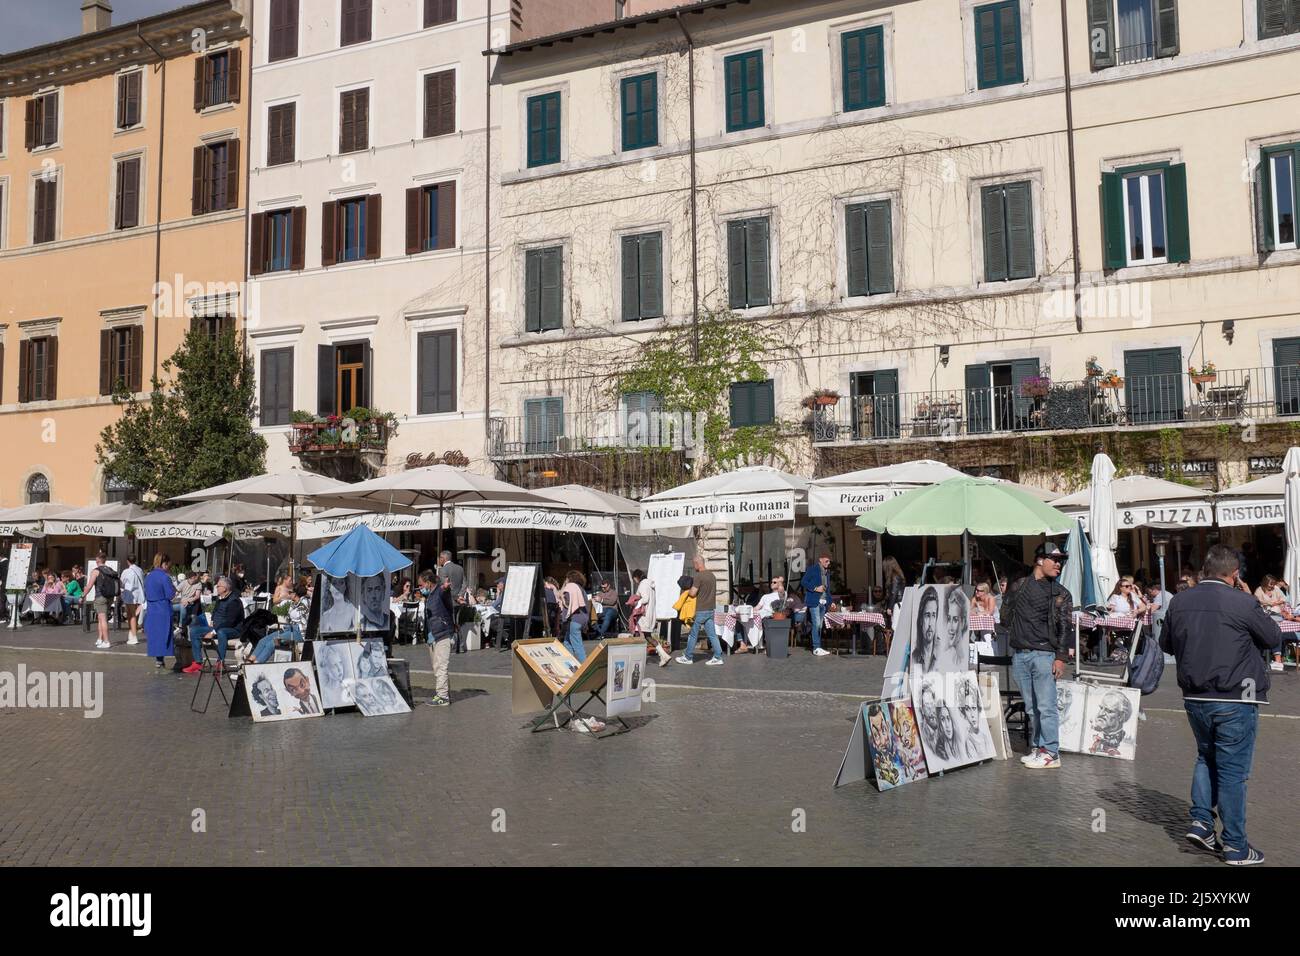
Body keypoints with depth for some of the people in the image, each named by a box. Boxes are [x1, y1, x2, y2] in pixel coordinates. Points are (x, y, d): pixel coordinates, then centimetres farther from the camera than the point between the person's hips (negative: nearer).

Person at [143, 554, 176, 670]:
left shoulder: (148, 576, 8)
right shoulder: (165, 577, -14)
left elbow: (145, 594, 16)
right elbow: (170, 595, -14)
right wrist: (174, 588, 3)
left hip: (150, 611, 7)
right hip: (163, 612, -7)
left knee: (153, 635, 12)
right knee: (163, 635, -1)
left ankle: (157, 659, 18)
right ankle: (159, 659, -4)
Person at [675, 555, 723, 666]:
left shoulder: (698, 576, -16)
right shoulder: (712, 575, 10)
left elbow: (693, 593, -17)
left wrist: (688, 591, 3)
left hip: (700, 610, -7)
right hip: (711, 609, 7)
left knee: (693, 634, 5)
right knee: (712, 634, 7)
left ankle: (688, 657, 14)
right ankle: (717, 657, 4)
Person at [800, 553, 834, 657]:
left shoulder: (827, 572, 18)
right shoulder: (812, 570, -4)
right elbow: (803, 582, -8)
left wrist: (830, 601, 15)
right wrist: (815, 588, -16)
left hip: (823, 602, 7)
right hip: (814, 601, -7)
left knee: (819, 625, 9)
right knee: (816, 624, -11)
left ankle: (818, 647, 12)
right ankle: (816, 648, -9)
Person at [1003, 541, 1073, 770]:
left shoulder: (1060, 594, 5)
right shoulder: (1018, 586, 11)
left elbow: (1065, 628, -1)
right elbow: (1005, 616, 20)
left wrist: (1061, 657, -8)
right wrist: (1019, 632, 10)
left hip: (1044, 654, -3)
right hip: (1019, 654, 3)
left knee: (1046, 706, -8)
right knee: (1031, 707, 9)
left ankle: (1051, 753, -5)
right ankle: (1038, 748, 17)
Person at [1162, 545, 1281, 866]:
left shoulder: (1179, 602, 1)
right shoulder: (1243, 604, -15)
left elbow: (1166, 644, 14)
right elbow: (1275, 638, 0)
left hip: (1194, 699, 5)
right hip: (1234, 701, -5)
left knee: (1206, 758, 23)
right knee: (1232, 771, 3)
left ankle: (1201, 821, 14)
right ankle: (1235, 847, 12)